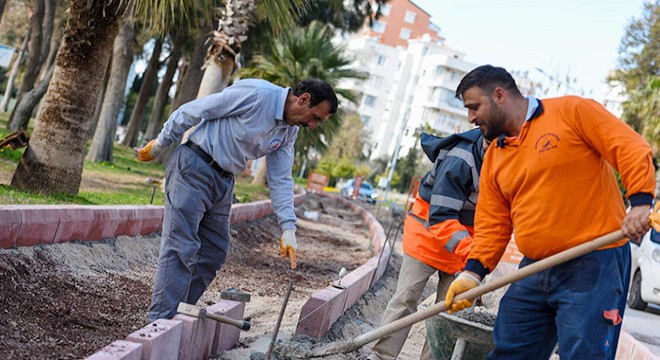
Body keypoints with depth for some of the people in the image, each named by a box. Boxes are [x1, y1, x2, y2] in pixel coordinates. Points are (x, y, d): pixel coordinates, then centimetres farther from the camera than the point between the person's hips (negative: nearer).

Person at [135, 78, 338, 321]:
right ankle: (160, 321, -9)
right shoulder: (255, 93, -20)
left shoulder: (289, 131, 6)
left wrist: (288, 228, -1)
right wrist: (158, 145, -6)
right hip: (193, 168, -8)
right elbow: (192, 112, -15)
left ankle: (179, 314, 18)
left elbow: (280, 179, 8)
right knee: (181, 248, -11)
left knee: (215, 253, 8)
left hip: (224, 182, 9)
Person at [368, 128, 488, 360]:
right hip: (428, 232, -6)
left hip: (464, 239, 6)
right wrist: (471, 252, -45)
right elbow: (440, 218, -32)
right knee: (406, 298, -8)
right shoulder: (459, 161, -30)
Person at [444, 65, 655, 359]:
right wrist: (474, 271, 1)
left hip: (594, 267, -7)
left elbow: (631, 149, -10)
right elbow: (492, 223, 14)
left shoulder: (572, 111, -3)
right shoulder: (494, 157, 15)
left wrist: (640, 202, -23)